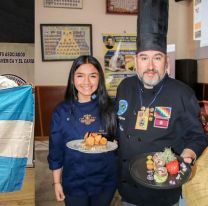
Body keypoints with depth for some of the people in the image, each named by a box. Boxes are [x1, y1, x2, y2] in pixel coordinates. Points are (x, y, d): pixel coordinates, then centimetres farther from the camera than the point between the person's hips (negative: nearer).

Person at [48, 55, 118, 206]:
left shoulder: (109, 107, -8)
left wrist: (113, 144, -12)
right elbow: (55, 149, -1)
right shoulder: (62, 111, -9)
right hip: (74, 182, -1)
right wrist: (57, 182, 2)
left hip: (105, 181, 1)